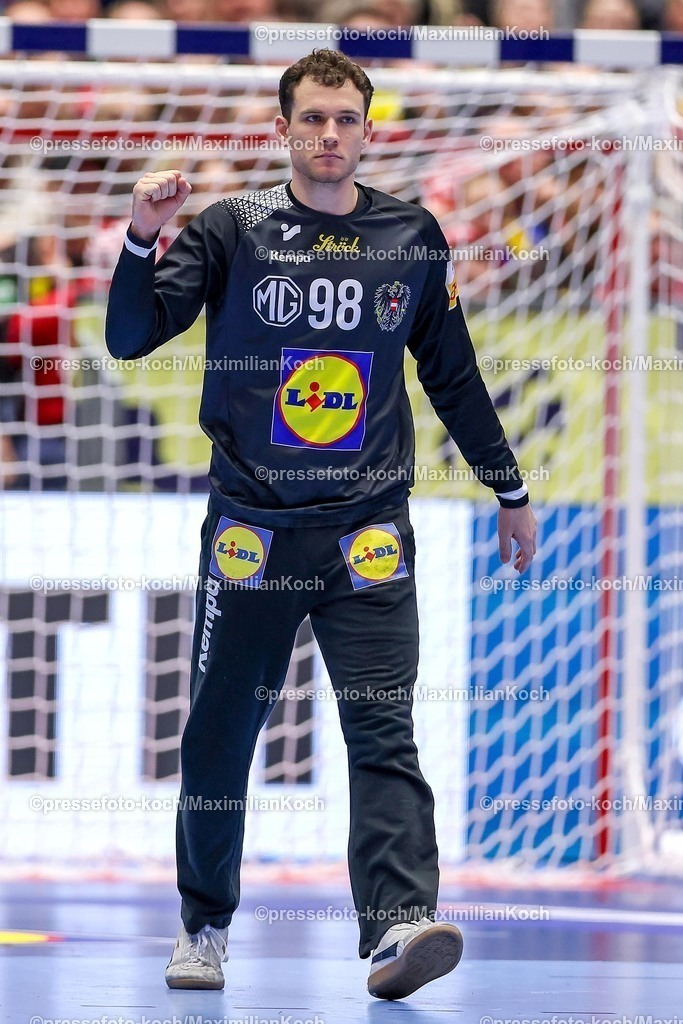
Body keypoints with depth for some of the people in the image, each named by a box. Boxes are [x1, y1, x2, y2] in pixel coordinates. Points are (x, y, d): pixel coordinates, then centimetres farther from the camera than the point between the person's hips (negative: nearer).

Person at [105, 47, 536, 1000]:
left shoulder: (412, 237, 7)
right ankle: (205, 924, 22)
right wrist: (143, 240, -23)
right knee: (219, 736, 6)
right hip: (251, 529, 0)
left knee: (384, 731, -12)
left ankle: (398, 927, -22)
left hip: (368, 533, 0)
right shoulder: (232, 231, 1)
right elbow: (131, 336, -6)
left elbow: (453, 374, 18)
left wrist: (509, 491, 23)